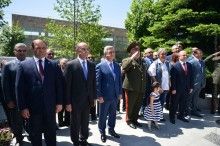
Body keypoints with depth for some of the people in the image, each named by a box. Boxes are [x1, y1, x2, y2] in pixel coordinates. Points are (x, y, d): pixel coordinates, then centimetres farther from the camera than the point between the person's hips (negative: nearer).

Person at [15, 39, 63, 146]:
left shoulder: (54, 65, 2)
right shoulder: (24, 65, -2)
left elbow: (59, 85, 2)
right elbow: (19, 88, -3)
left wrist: (59, 102, -1)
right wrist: (22, 107, -7)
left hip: (50, 106, 1)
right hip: (32, 107, -1)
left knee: (51, 133, 17)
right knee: (35, 134, 16)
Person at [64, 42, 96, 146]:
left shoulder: (92, 65, 4)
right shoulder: (71, 65, -11)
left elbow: (93, 82, 9)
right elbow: (67, 85, -12)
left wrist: (94, 97, 8)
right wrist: (67, 102, -13)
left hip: (88, 99, 4)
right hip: (76, 100, -4)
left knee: (85, 122, 19)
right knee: (75, 123, 13)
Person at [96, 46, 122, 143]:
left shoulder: (117, 66, 8)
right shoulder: (100, 66, -10)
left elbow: (119, 80, 11)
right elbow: (97, 82, -11)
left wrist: (120, 92, 7)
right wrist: (99, 95, -14)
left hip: (115, 96, 5)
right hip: (105, 96, -5)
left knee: (113, 114, 18)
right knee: (103, 115, 11)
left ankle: (111, 130, 38)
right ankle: (102, 132, 30)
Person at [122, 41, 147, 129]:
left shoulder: (142, 61, 15)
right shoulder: (127, 60, -4)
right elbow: (124, 67, -27)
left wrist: (145, 87, 18)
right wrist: (132, 57, -24)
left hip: (141, 89, 6)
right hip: (131, 88, -6)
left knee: (138, 106, 16)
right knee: (130, 105, 8)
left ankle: (135, 120, 33)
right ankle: (129, 120, 26)